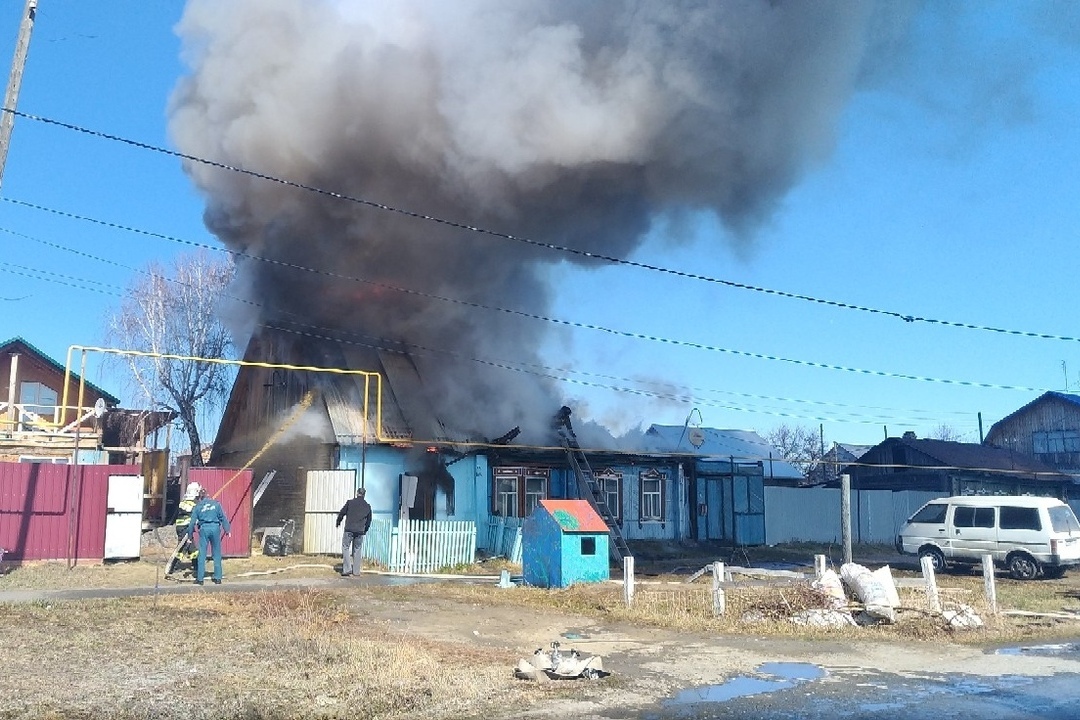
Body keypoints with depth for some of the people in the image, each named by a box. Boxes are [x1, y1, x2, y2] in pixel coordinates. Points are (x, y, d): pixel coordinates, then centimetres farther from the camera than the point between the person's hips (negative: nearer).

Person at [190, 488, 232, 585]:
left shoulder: (197, 507, 6)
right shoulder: (216, 503, 7)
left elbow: (193, 522, 6)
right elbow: (223, 517, 4)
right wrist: (227, 529, 8)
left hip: (204, 529, -1)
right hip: (215, 528, 1)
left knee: (202, 554, 5)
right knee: (217, 554, 9)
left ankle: (200, 578, 4)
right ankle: (218, 578, 11)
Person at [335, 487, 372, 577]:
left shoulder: (350, 502, -1)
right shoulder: (367, 506, 8)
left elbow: (341, 513, 5)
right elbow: (369, 520, 16)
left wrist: (338, 522, 24)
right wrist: (365, 530, 32)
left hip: (349, 530, -3)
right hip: (360, 531, 3)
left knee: (345, 548, 4)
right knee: (357, 550, 11)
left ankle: (347, 569, -7)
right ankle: (356, 571, 11)